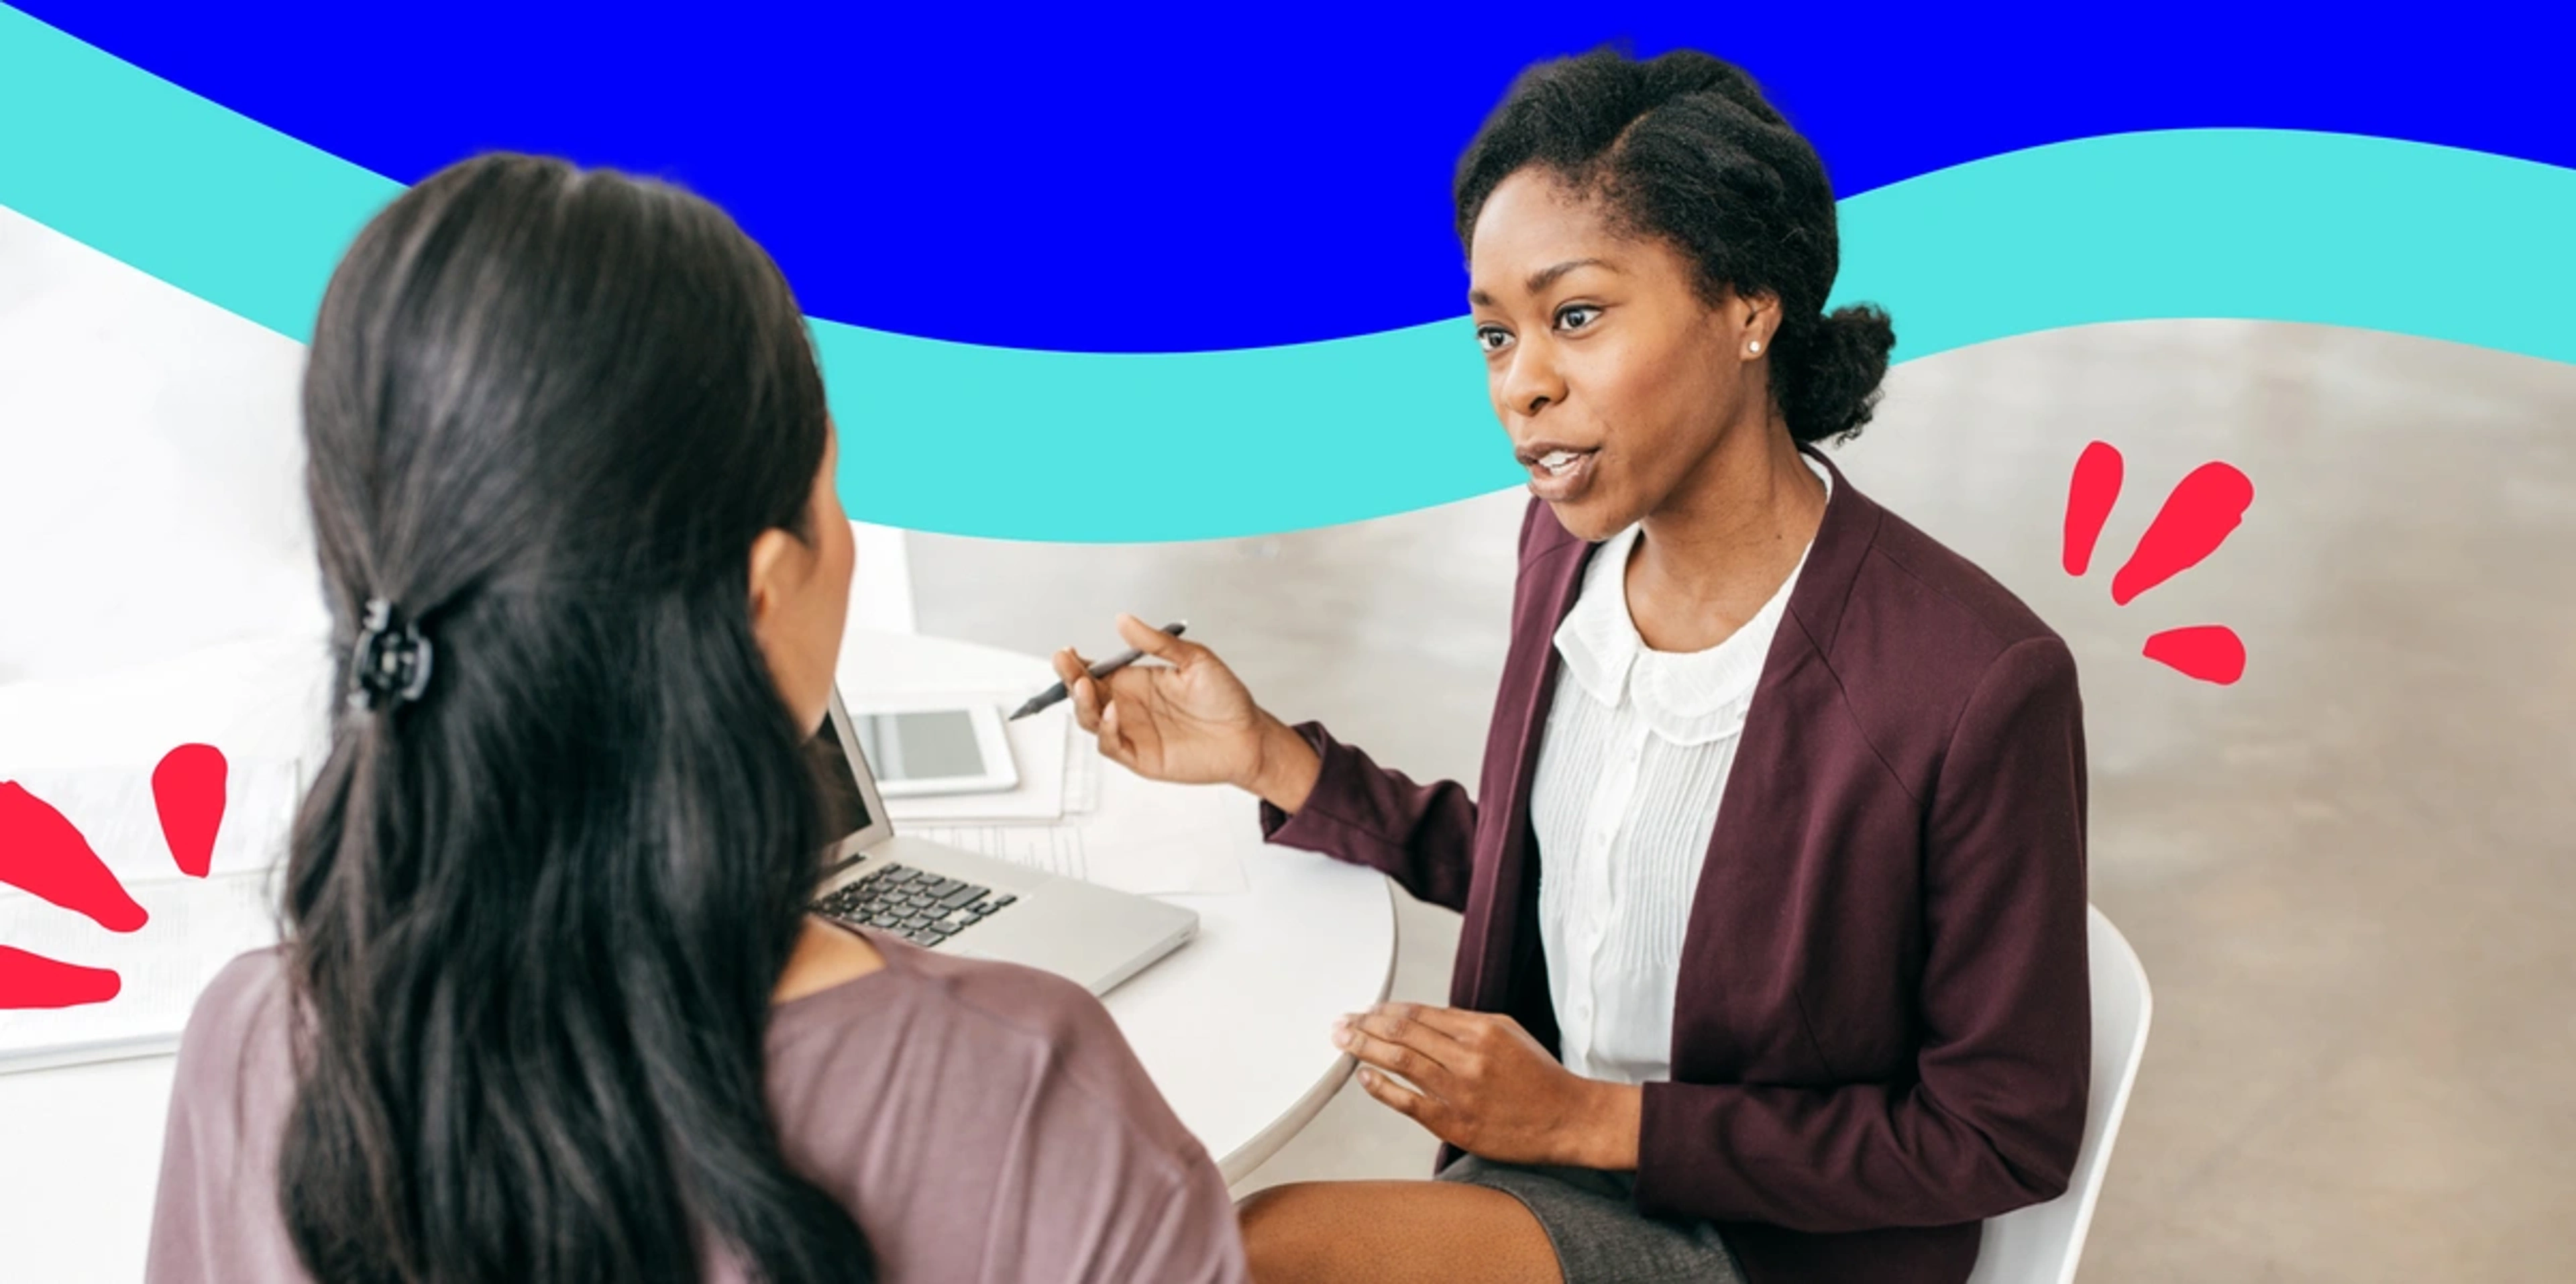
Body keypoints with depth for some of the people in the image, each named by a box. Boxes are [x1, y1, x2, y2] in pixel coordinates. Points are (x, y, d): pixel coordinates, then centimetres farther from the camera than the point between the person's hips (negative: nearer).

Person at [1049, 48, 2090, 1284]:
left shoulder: (1978, 686, -25)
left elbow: (2007, 1135, -14)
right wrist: (1266, 757, -3)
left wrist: (1596, 1120, -18)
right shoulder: (1571, 541, -4)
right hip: (1557, 1158, 6)